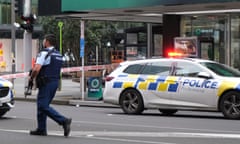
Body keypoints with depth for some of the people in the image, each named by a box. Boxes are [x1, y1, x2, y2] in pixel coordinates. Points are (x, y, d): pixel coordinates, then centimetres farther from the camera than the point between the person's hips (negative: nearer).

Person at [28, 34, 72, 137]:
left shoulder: (44, 53, -13)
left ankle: (63, 121, -21)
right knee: (42, 106, 15)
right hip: (55, 81, 9)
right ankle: (41, 129, 15)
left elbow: (36, 69, -22)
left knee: (44, 106, -9)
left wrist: (31, 77, -4)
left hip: (46, 83, -9)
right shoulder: (58, 55, 16)